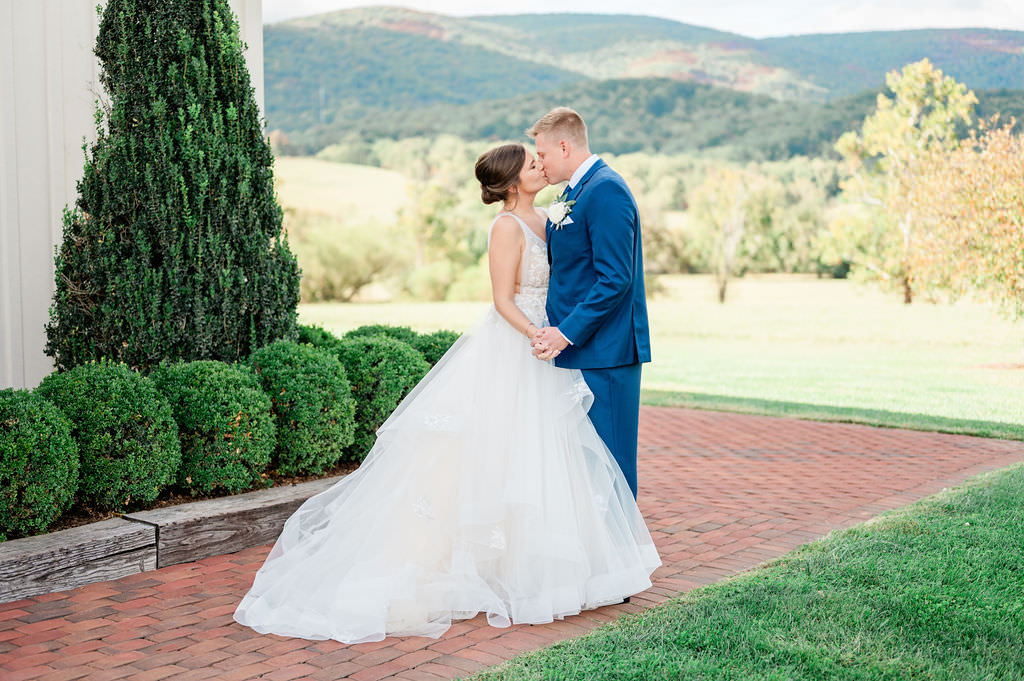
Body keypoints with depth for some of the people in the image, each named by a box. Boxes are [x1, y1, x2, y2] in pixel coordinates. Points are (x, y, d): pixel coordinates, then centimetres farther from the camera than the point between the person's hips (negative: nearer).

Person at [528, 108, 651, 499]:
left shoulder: (606, 191, -14)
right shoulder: (574, 192, 17)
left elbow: (615, 280, -21)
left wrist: (566, 333, -20)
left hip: (603, 354, -10)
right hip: (577, 350, 10)